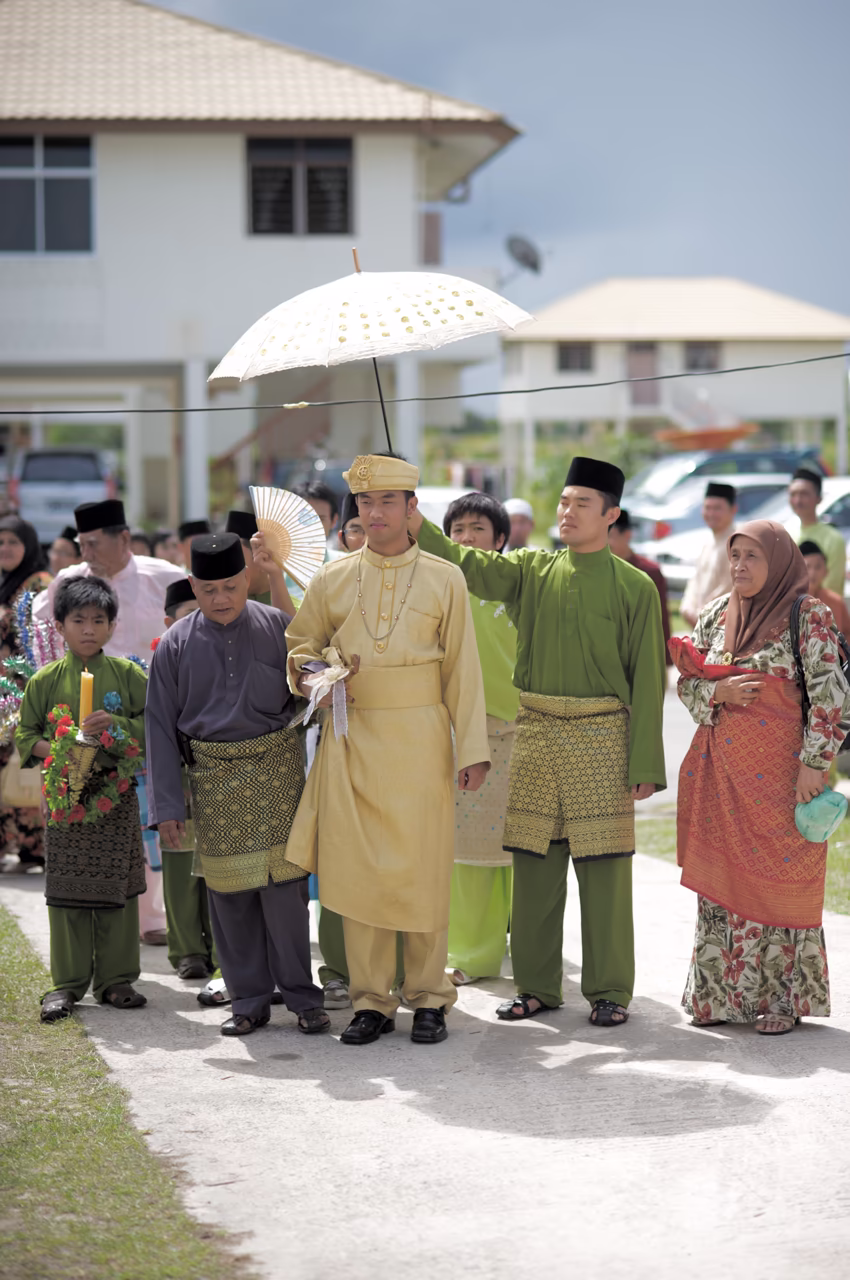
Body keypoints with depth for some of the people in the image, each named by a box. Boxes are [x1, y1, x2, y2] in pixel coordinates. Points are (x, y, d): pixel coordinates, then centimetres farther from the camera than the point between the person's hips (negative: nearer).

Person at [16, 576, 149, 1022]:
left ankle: (115, 979, 14)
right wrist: (57, 752, -11)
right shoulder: (46, 680, 3)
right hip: (67, 797, 0)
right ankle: (67, 983, 9)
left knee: (118, 887, 4)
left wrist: (117, 724, -14)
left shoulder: (127, 674, 3)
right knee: (67, 889, 2)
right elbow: (25, 735, 6)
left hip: (117, 795, 0)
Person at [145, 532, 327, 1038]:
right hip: (212, 775, 1)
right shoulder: (176, 645, 1)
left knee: (282, 881, -4)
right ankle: (249, 1000, 16)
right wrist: (168, 806, -1)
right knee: (228, 890, 6)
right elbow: (162, 728, 3)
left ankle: (302, 996, 8)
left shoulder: (277, 627, 0)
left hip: (275, 768, -1)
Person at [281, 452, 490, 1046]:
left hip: (420, 740, -1)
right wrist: (310, 674, -4)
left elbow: (462, 669, 4)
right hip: (352, 741, 2)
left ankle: (428, 997, 11)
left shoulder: (444, 579, 5)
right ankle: (371, 1001, 9)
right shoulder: (332, 580, 8)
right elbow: (299, 645, 19)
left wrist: (472, 748, -1)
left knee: (422, 869, -1)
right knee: (356, 870, 0)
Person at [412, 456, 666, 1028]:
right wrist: (415, 523, -19)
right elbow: (468, 566, -3)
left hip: (601, 737, -3)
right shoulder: (532, 571, 9)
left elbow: (648, 680, -2)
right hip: (536, 733, 3)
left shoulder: (634, 587, -1)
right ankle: (537, 986, 18)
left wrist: (644, 764, -6)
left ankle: (608, 991, 10)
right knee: (535, 864, 7)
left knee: (604, 869, -1)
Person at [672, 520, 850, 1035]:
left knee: (778, 877, -2)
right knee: (720, 876, 7)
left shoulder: (808, 616, -6)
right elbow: (687, 683, 13)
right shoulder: (717, 614, 11)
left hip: (779, 770, -5)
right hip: (721, 769, 5)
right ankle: (722, 993, 15)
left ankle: (783, 998, 6)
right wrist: (719, 692, -8)